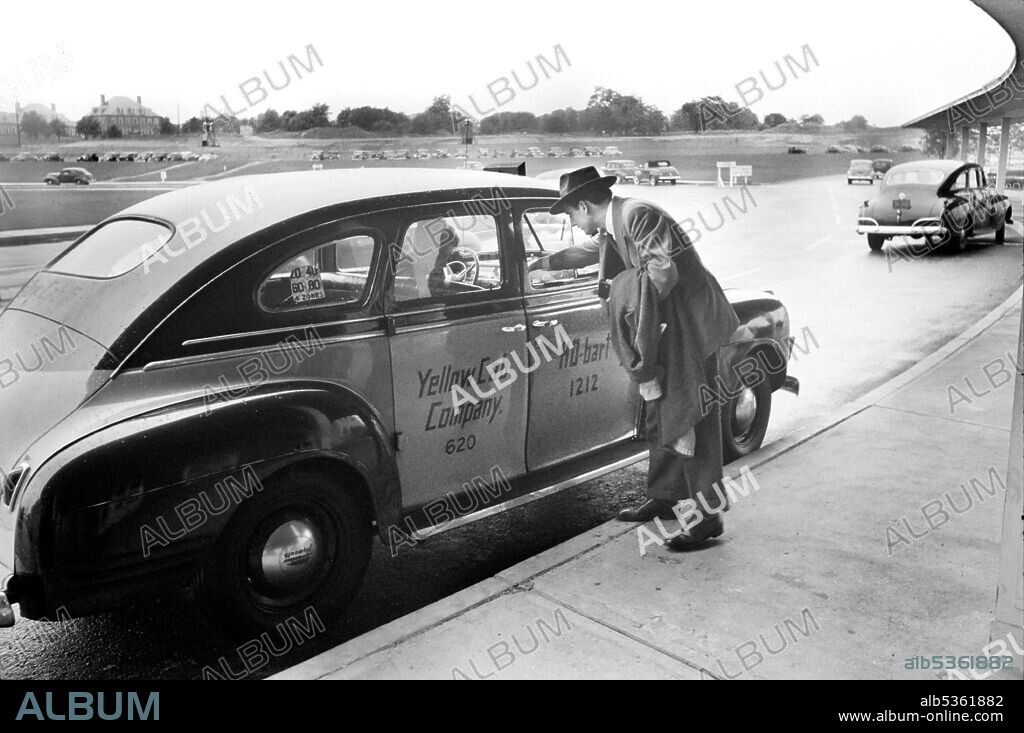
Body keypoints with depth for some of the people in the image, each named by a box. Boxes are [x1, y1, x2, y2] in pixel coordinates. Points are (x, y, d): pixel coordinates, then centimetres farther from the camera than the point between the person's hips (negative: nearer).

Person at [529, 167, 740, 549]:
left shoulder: (638, 216, -18)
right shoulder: (612, 227, 12)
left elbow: (662, 273, -26)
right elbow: (583, 252, 31)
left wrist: (642, 316, -15)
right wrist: (538, 263, 41)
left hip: (692, 327, -10)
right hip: (664, 330, 10)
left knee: (693, 419, -7)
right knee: (660, 419, 16)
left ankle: (711, 515, 1)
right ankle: (665, 497, 29)